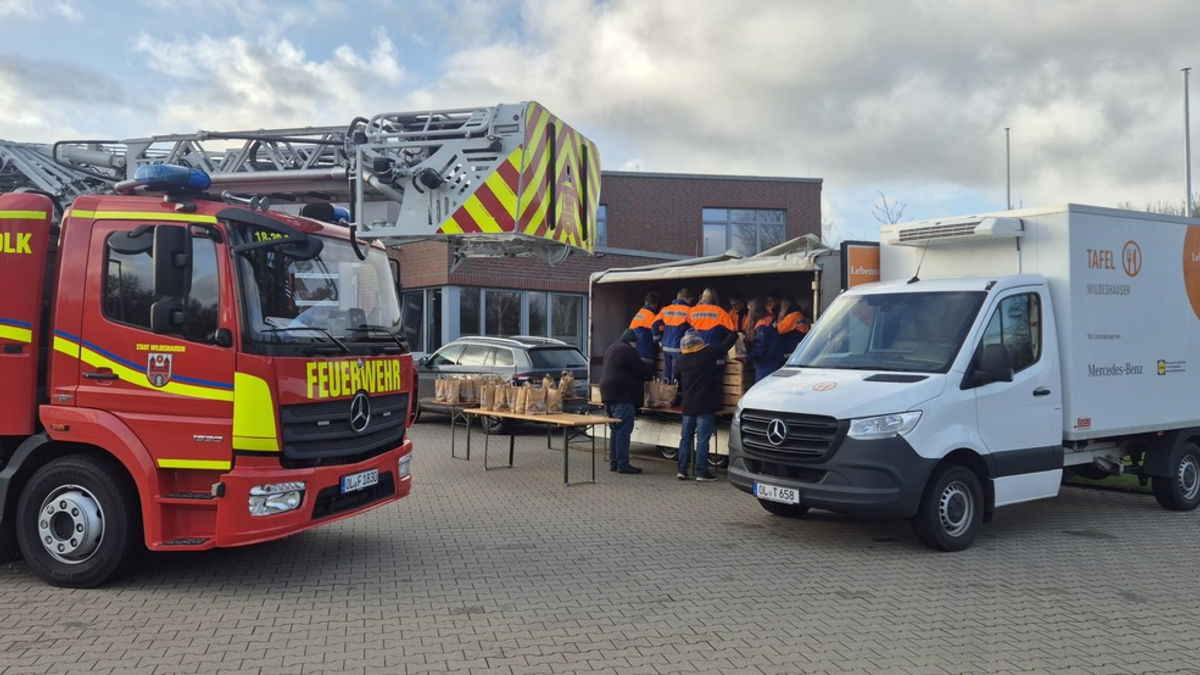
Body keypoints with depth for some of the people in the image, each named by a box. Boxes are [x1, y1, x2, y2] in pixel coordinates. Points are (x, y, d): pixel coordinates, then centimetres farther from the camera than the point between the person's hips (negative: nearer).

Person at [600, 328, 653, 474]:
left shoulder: (612, 349, 21)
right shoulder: (628, 350, -10)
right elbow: (642, 370, -9)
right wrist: (650, 374, 14)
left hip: (609, 395, 10)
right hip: (622, 396, -10)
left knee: (615, 430, 14)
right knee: (623, 431, -8)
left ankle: (614, 462, 15)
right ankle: (623, 464, -9)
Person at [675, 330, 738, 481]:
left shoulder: (682, 359, 8)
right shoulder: (708, 353, -9)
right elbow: (726, 345, 0)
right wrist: (734, 333, 18)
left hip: (688, 405, 5)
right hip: (705, 405, -5)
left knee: (686, 437, 11)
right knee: (702, 439, -5)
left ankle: (682, 470, 10)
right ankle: (701, 472, -5)